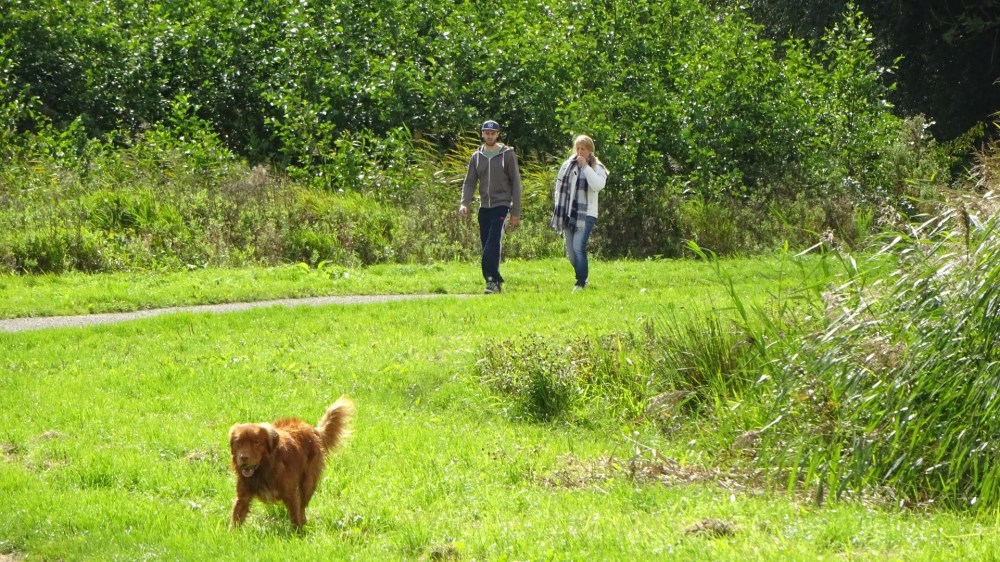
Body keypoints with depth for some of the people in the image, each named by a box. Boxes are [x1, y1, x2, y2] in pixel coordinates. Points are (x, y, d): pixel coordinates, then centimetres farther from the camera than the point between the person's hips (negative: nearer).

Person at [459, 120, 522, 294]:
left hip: (501, 205, -5)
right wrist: (464, 203, -11)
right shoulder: (477, 156, 11)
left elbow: (515, 183, -1)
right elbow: (469, 182, 7)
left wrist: (516, 212, -5)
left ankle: (492, 279, -19)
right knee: (487, 245, 4)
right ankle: (495, 280, 11)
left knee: (493, 242, -19)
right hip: (484, 206, 5)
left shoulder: (507, 155, 0)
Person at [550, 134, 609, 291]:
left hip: (585, 215, -5)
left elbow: (598, 185, -21)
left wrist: (585, 167, -17)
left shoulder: (596, 168, -2)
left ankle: (581, 283, -13)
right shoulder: (567, 165, 11)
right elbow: (559, 188, 16)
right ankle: (584, 276, 28)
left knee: (578, 248, -19)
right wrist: (558, 210, 11)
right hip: (568, 214, 5)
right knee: (570, 253, 7)